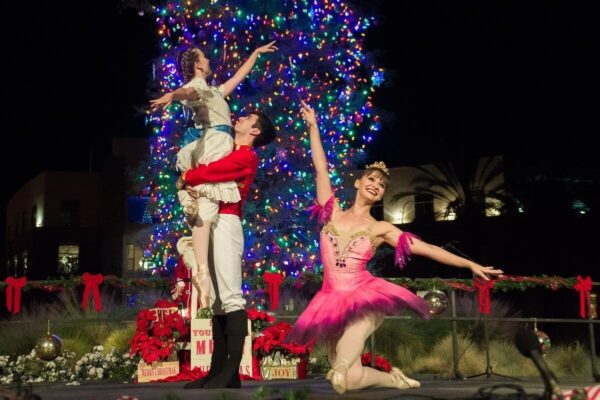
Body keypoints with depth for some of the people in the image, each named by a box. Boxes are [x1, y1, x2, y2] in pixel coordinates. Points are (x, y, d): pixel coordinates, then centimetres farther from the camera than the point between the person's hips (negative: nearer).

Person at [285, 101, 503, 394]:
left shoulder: (380, 229, 6)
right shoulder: (332, 213, 9)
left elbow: (425, 248, 4)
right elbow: (321, 169, 7)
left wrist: (470, 264, 0)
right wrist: (313, 126, 6)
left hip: (365, 298, -2)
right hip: (332, 302, 3)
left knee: (345, 380, -20)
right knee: (345, 379, -5)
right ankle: (394, 380, 23)